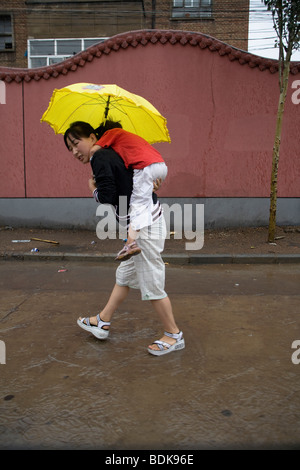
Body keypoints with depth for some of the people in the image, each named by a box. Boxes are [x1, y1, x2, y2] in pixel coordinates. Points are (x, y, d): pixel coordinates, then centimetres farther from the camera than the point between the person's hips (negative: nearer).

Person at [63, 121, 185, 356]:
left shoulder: (100, 158, -12)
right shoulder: (111, 155, 16)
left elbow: (107, 197, -22)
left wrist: (94, 188, -1)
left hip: (144, 224, -11)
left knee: (151, 284, 0)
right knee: (124, 275, 19)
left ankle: (174, 335, 15)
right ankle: (103, 323, 34)